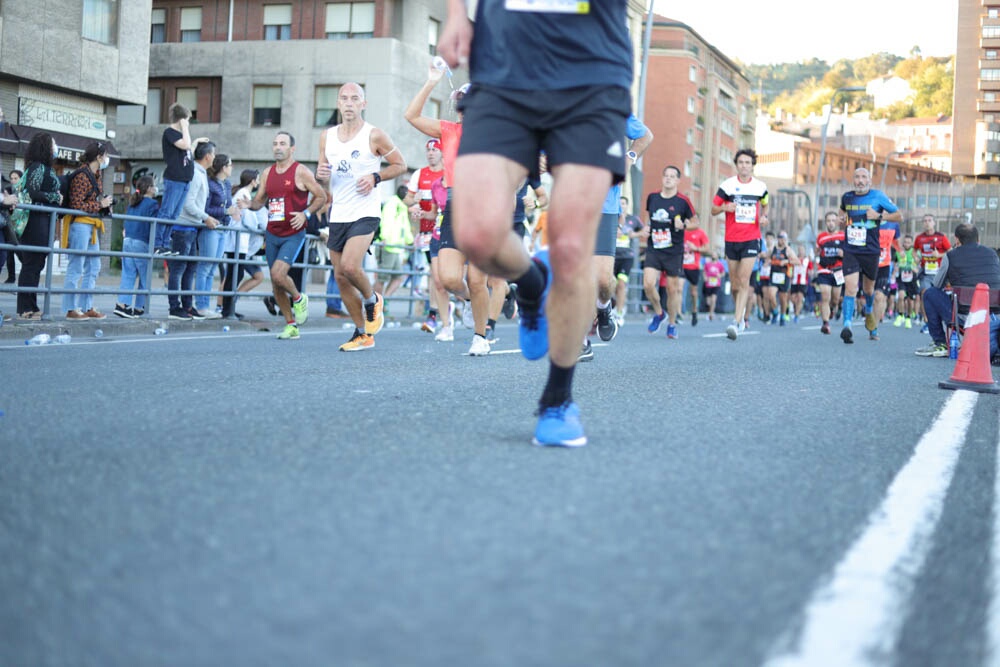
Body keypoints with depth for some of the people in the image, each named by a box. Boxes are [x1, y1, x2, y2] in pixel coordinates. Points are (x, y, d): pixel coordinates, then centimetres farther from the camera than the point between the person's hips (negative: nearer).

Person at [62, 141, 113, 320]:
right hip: (80, 224, -10)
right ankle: (71, 309, -2)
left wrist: (106, 204, 6)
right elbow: (76, 205, -18)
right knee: (76, 268, -6)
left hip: (93, 226, 10)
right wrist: (101, 204, -13)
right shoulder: (82, 176, -13)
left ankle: (87, 307, 20)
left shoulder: (95, 176, 16)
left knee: (93, 268, 13)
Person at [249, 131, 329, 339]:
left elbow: (321, 196, -5)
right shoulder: (267, 173, 10)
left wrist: (306, 214, -18)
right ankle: (291, 326, 18)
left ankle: (299, 299, 9)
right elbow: (259, 200, 16)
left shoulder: (301, 172, -6)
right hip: (272, 234, 6)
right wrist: (249, 204, -6)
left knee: (278, 274, -22)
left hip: (293, 234, -6)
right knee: (276, 285, 7)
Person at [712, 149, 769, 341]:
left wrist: (763, 217, 2)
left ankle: (737, 322, -16)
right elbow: (714, 209, 4)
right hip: (731, 239, 1)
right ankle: (741, 311, 33)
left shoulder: (760, 186, 4)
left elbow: (764, 204, 23)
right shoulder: (727, 185, -1)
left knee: (744, 281, -13)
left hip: (751, 239, -1)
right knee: (734, 283, 7)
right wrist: (724, 207, -17)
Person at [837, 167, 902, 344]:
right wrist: (844, 219, 7)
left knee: (868, 288, 16)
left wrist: (879, 216, -14)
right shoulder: (846, 197, 5)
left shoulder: (878, 196, -3)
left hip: (871, 251, 0)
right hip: (850, 251, 0)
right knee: (850, 287, -16)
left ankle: (869, 311, 48)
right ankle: (847, 325, -21)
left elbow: (899, 216, 1)